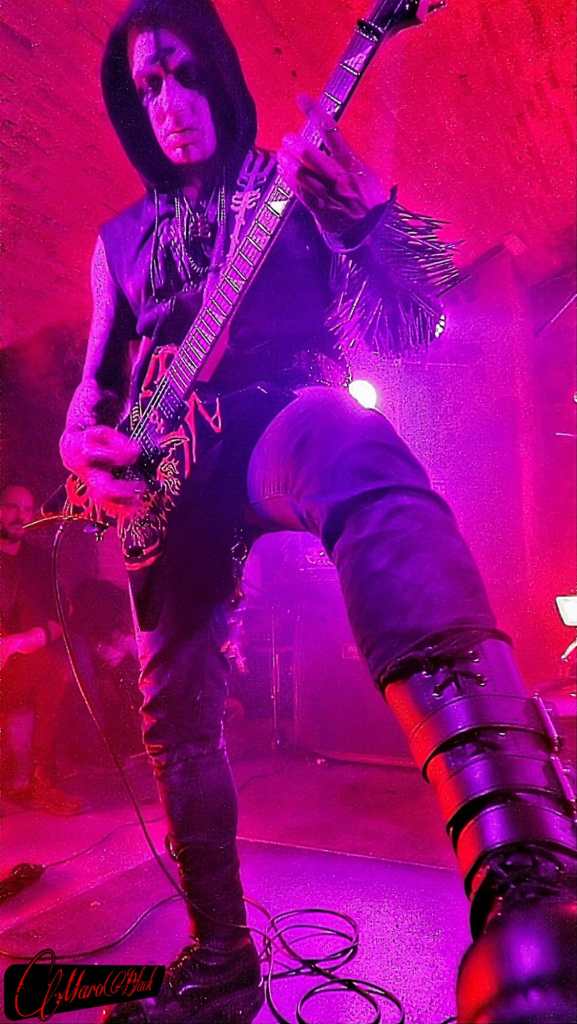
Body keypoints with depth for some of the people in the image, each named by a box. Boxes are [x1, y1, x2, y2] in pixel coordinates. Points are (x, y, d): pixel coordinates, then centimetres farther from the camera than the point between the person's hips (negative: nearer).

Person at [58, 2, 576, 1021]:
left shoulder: (299, 185, 15)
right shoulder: (122, 238, 24)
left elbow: (406, 330, 5)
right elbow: (96, 380, 22)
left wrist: (366, 213, -13)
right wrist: (83, 446, -2)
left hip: (281, 419, -4)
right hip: (171, 470, 5)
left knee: (360, 455, -41)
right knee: (176, 716, 0)